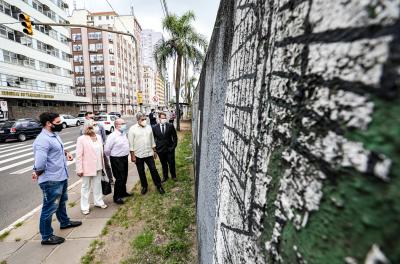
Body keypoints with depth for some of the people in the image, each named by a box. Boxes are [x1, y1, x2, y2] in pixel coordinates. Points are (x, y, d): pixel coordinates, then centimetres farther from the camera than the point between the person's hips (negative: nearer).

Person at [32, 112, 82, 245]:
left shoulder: (55, 135, 5)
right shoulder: (43, 140, -25)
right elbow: (39, 164, -31)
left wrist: (66, 153, 4)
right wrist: (37, 173, -11)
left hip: (62, 177, 9)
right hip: (51, 181, -9)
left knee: (62, 201, 26)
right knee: (50, 208, 8)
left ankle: (64, 222, 48)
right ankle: (46, 237, 27)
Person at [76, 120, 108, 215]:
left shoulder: (98, 137, 4)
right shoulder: (81, 139, -13)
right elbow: (79, 156, -14)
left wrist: (102, 164, 11)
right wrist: (79, 169, -15)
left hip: (98, 166, 5)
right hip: (87, 167, -5)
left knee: (97, 185, 18)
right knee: (86, 187, 11)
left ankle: (99, 202, 35)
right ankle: (84, 207, 27)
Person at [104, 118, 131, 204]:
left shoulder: (124, 134, 6)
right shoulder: (112, 136, -19)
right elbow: (107, 150, -17)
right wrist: (113, 156, -2)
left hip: (125, 158, 8)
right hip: (117, 160, -8)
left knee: (124, 177, 19)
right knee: (119, 178, 0)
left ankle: (123, 192, 38)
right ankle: (116, 197, 17)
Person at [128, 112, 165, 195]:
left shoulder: (149, 127, 4)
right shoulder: (133, 129, -8)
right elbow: (131, 143, -8)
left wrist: (154, 151, 10)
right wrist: (132, 155, -10)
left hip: (149, 154, 2)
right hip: (138, 155, -2)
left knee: (153, 170, 5)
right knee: (141, 172, 12)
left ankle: (158, 185, 19)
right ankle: (144, 186, 31)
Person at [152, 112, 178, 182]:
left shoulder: (171, 126, -4)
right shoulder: (155, 128, -2)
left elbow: (174, 137, 0)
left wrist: (173, 146, -6)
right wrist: (155, 147, -1)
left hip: (170, 149, -1)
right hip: (160, 150, 1)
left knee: (172, 163, 10)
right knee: (163, 164, 15)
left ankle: (173, 176, 33)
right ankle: (165, 176, 35)